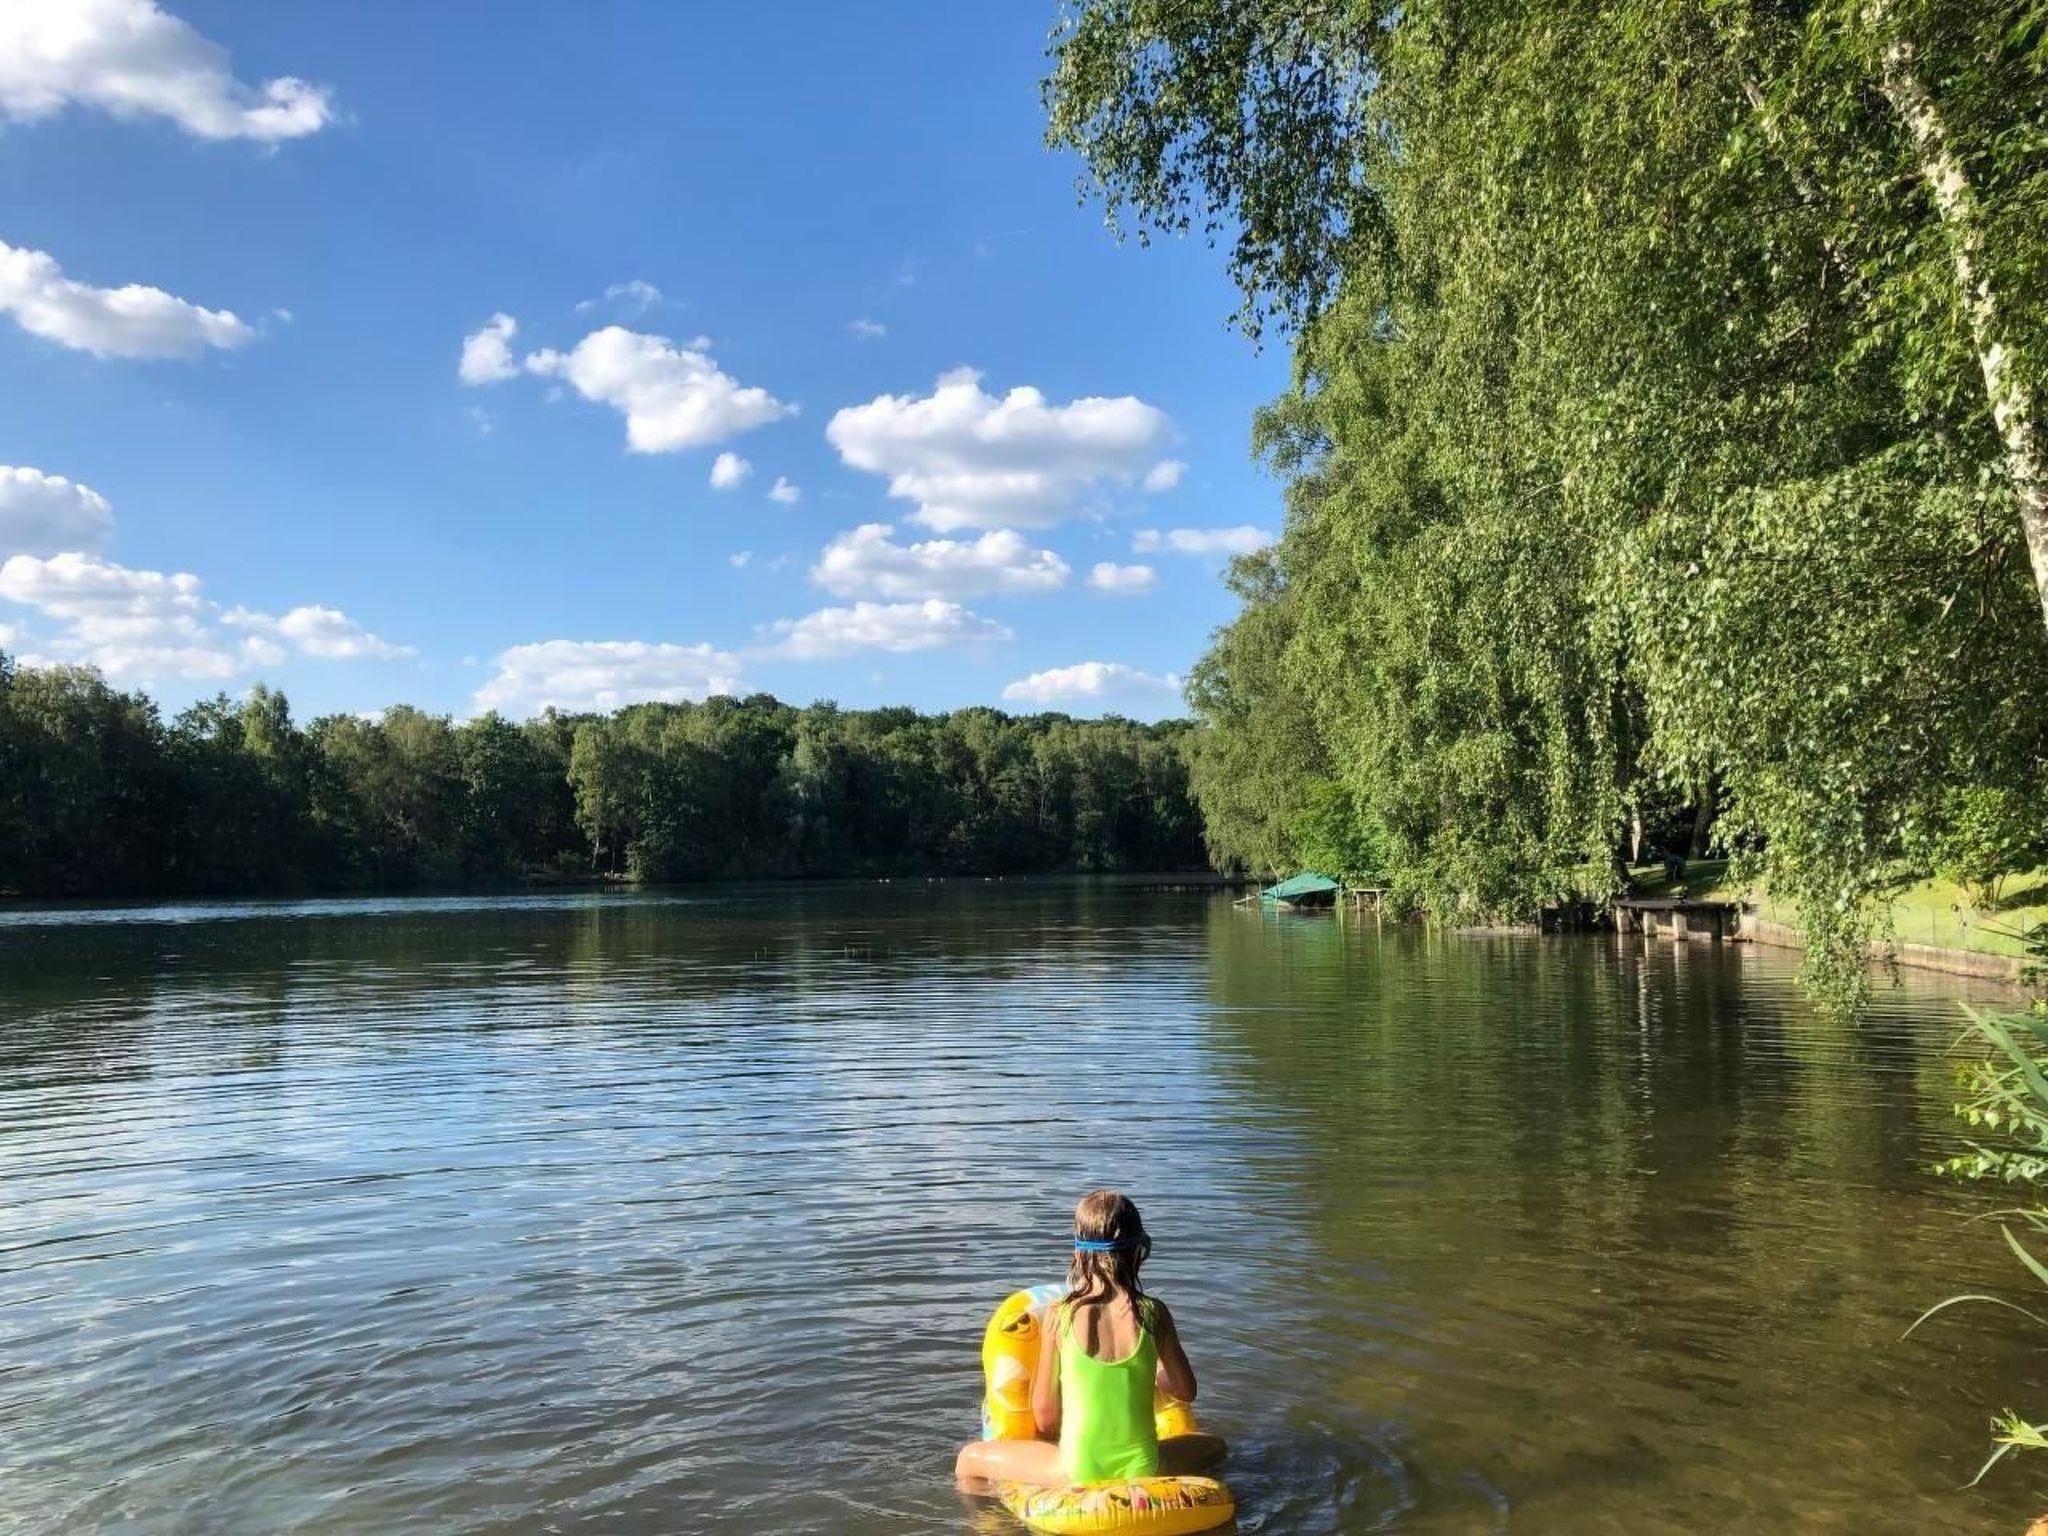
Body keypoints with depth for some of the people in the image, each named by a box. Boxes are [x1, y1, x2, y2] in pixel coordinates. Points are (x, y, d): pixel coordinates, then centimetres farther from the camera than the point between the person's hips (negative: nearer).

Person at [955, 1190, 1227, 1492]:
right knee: (1215, 1446, 32)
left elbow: (1044, 1415, -1)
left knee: (969, 1459, 20)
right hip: (1141, 1469, 1)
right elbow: (1186, 1391, 8)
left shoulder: (1059, 1315, -9)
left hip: (1076, 1471, -1)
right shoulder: (1153, 1313, -7)